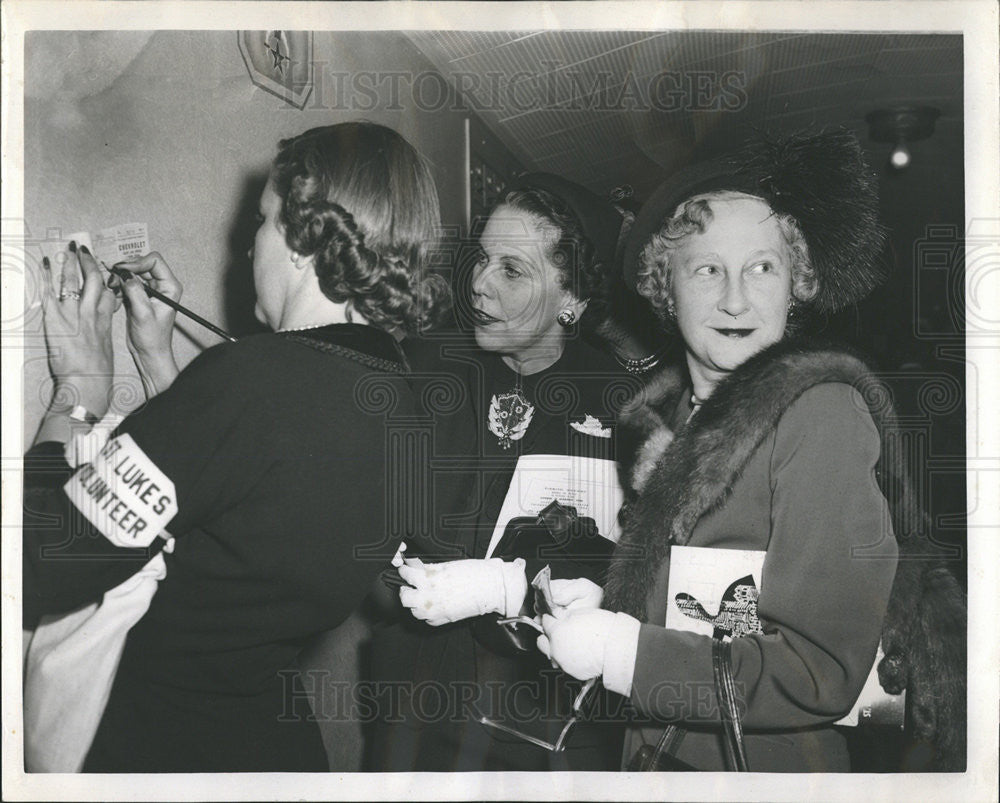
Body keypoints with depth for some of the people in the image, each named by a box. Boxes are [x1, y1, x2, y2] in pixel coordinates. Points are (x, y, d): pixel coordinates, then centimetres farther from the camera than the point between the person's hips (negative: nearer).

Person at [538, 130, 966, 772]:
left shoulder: (821, 411, -19)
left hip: (771, 765, -6)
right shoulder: (671, 416, 1)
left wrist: (619, 651, -23)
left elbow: (825, 675, -22)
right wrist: (584, 610, -7)